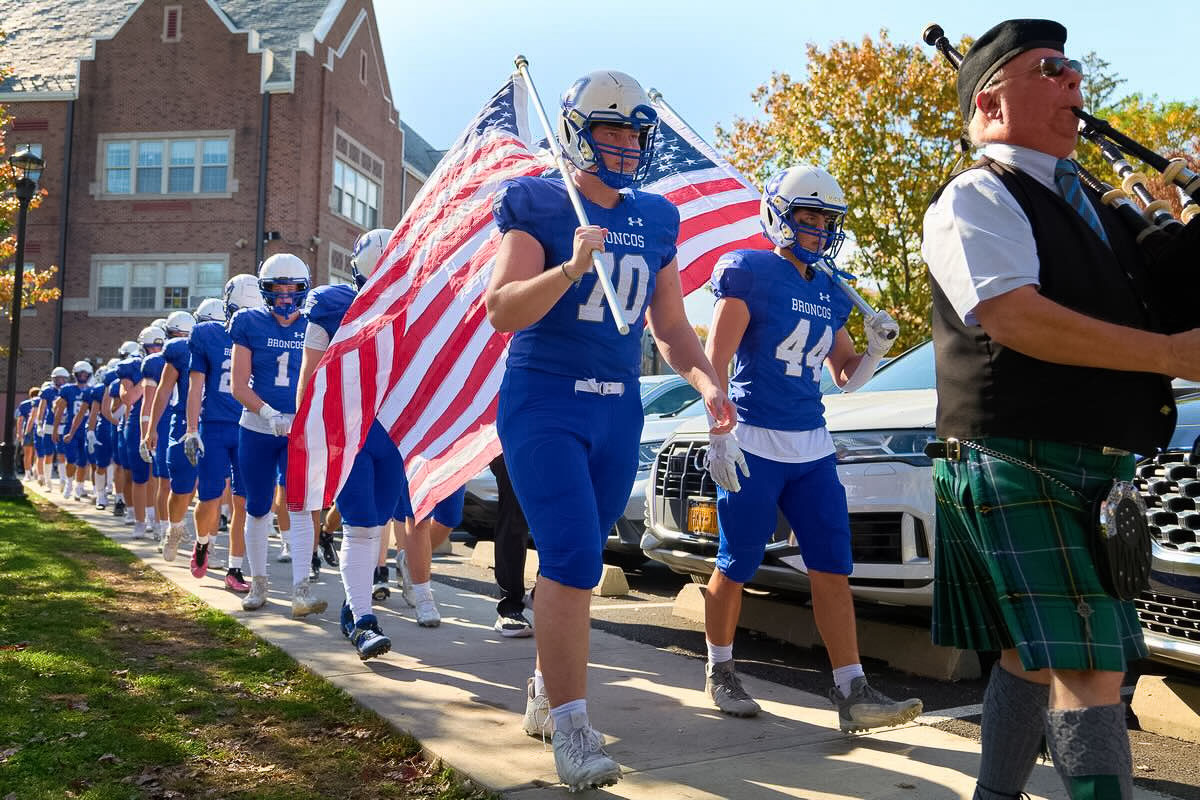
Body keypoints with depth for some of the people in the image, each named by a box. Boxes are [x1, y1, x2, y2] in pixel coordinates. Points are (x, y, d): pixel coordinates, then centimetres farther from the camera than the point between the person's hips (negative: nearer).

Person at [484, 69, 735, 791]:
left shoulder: (655, 221, 11)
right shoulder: (539, 205, -4)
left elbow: (672, 327, 13)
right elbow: (502, 310, -13)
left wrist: (708, 382, -4)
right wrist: (572, 267, -27)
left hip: (619, 409, 5)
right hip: (544, 401, -5)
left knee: (576, 562, 12)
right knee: (574, 559, -13)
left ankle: (545, 689, 30)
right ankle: (571, 729, -5)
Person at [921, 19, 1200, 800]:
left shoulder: (1088, 207, 20)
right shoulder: (974, 200, -7)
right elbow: (1013, 317, -22)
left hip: (1097, 472, 9)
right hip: (1023, 467, -8)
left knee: (1035, 657, 15)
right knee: (1088, 668, -11)